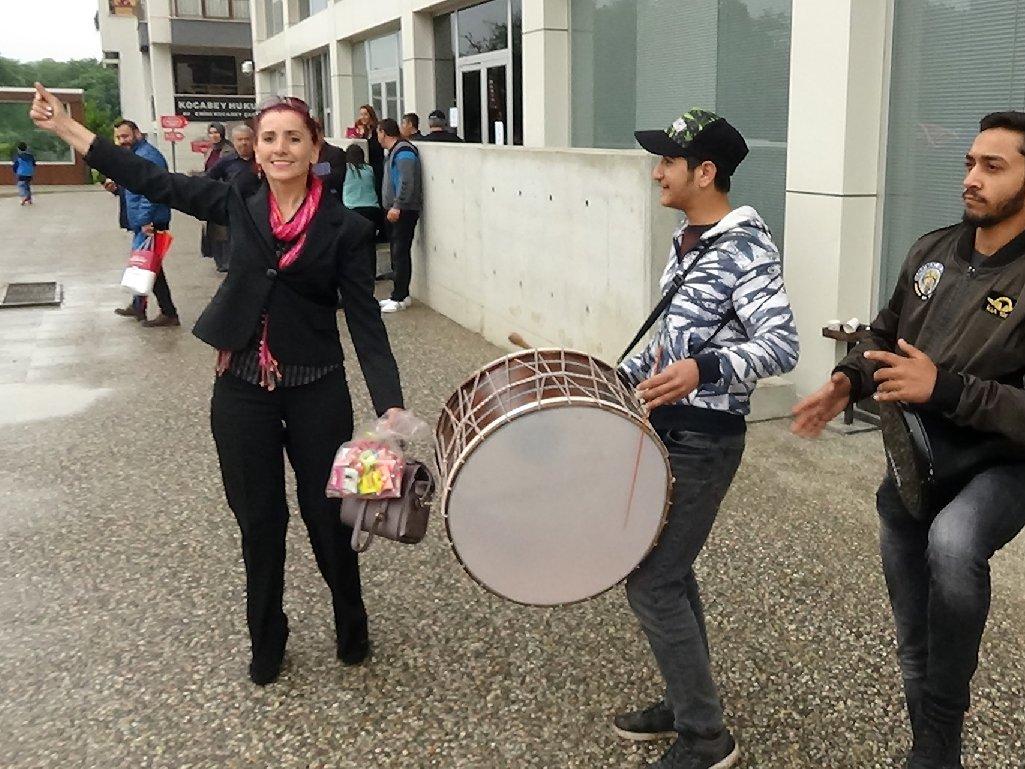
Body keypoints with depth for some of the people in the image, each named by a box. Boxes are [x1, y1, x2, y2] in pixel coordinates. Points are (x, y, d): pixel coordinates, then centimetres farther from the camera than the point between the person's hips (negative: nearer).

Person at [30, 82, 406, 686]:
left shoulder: (345, 228, -8)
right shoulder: (238, 206, 1)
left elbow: (367, 321, -11)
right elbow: (152, 181, 7)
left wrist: (390, 406, -21)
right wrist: (65, 127, 7)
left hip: (317, 392, -2)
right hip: (243, 391, 3)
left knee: (328, 516, 8)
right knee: (259, 522, 13)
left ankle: (353, 632, 33)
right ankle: (266, 645, 33)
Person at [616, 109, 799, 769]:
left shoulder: (747, 248, -17)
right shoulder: (686, 241, 11)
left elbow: (782, 345, -27)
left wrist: (702, 370, -40)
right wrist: (622, 375, 15)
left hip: (704, 442, -9)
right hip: (669, 430, 9)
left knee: (650, 583, -5)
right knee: (670, 570, 17)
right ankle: (688, 701, 34)